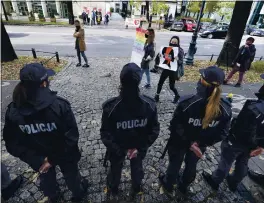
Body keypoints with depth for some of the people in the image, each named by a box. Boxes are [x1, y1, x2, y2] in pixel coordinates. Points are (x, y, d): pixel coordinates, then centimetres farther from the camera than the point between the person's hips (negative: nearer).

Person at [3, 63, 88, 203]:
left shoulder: (13, 111, -20)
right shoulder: (59, 105, -32)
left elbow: (12, 144, -13)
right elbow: (72, 136, -28)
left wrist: (37, 160, -11)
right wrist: (54, 159, -17)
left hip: (38, 159, 3)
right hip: (64, 155, -3)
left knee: (46, 177, 34)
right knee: (71, 175, 28)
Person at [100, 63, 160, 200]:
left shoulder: (111, 107, -32)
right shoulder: (149, 105, -26)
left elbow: (105, 134, -23)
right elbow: (154, 131, -17)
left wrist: (118, 149, -10)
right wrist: (140, 147, -9)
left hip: (117, 148, -1)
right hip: (139, 147, 1)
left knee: (115, 169, 30)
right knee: (137, 168, 32)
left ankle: (113, 191, 60)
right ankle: (136, 190, 61)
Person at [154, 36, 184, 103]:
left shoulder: (180, 50, -9)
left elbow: (181, 62, -12)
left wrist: (177, 60, -33)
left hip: (173, 70, -4)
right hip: (166, 68, 4)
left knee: (172, 86, 6)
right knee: (160, 83, 8)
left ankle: (177, 96, 34)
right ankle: (157, 96, 27)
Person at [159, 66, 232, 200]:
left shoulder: (187, 103, -33)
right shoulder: (225, 108, -19)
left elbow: (175, 127, -25)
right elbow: (222, 133, -10)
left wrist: (189, 143, -13)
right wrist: (201, 143, -8)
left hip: (179, 143, -3)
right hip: (200, 146, 3)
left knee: (175, 164, 25)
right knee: (191, 166, 30)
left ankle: (168, 186, 54)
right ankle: (183, 189, 57)